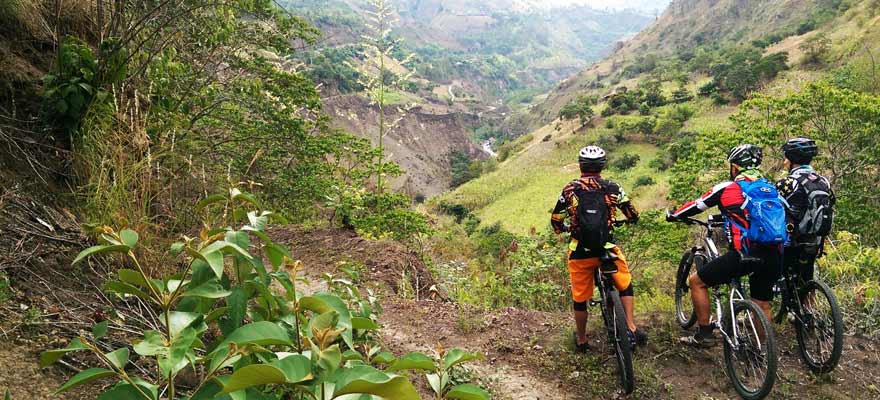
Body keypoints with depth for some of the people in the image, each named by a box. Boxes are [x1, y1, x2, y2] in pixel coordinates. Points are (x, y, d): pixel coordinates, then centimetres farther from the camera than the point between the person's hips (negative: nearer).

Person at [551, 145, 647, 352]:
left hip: (579, 252, 0)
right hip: (607, 248, 0)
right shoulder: (612, 188, -2)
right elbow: (633, 215, 7)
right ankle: (631, 328, 15)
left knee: (580, 298, 16)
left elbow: (556, 221, 4)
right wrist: (625, 219, 30)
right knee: (625, 286, 24)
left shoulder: (570, 189, -2)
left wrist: (562, 228, 27)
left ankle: (582, 340, 30)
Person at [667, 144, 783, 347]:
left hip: (745, 255, -6)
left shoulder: (727, 188, 2)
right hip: (773, 256, 6)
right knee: (762, 305, 21)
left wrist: (673, 215, 29)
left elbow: (696, 206, 12)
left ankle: (704, 335, 11)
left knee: (696, 281, 8)